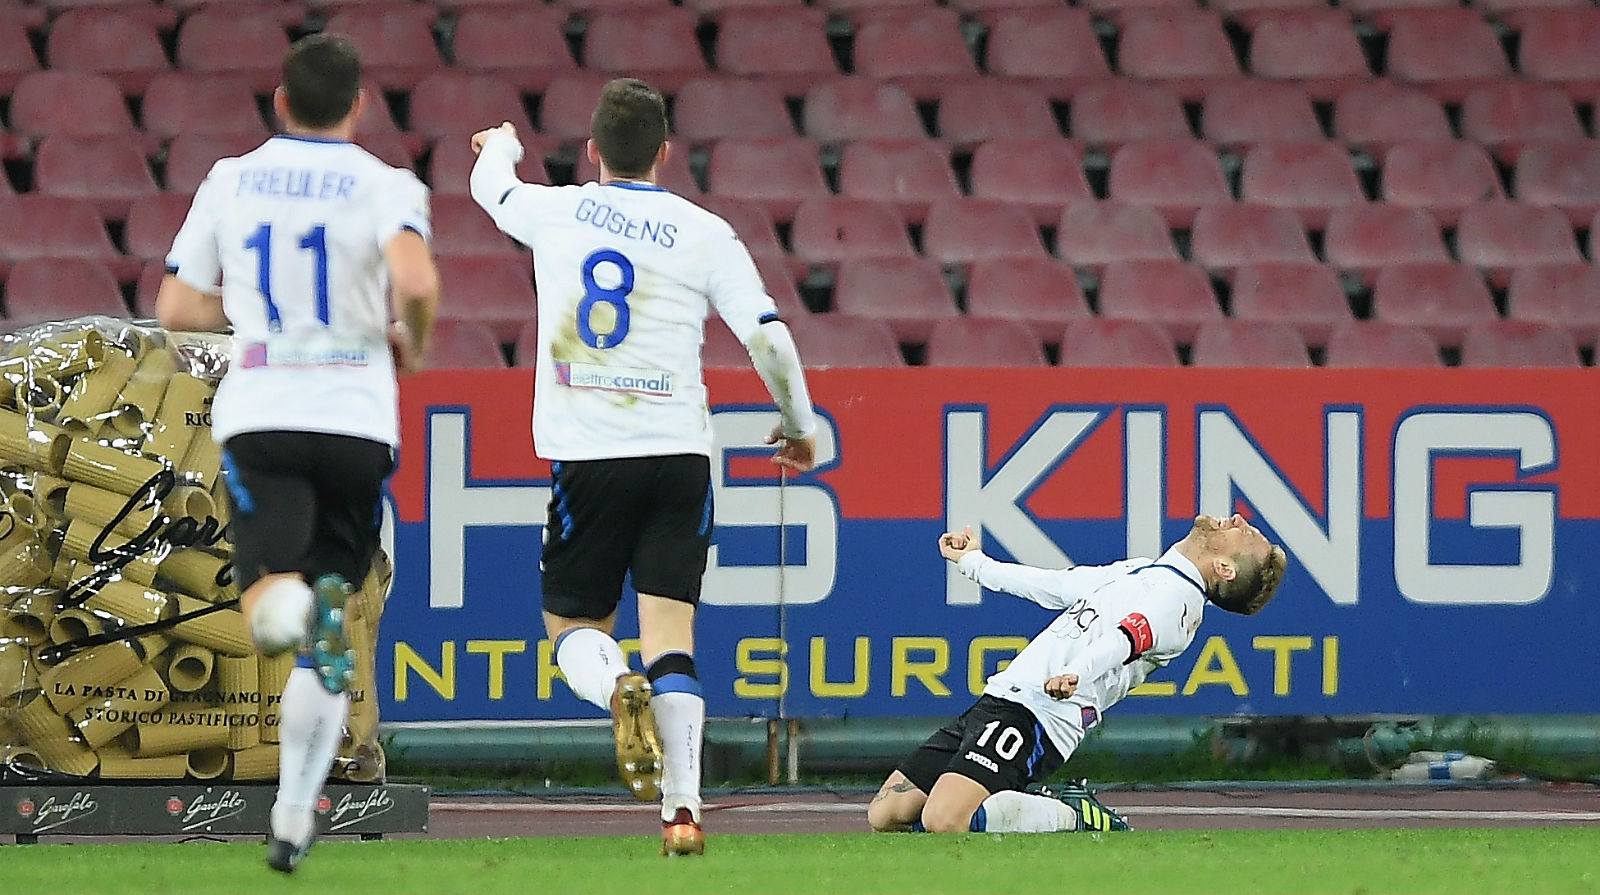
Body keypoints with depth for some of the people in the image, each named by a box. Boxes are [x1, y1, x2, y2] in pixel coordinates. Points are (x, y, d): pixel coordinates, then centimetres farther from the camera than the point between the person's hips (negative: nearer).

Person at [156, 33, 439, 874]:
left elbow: (176, 308, 10)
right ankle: (293, 816, 11)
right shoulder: (385, 186, -3)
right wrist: (412, 341, -1)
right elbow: (416, 281, -22)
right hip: (355, 417, 0)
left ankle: (283, 596, -47)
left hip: (257, 415, 0)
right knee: (324, 641, 13)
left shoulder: (230, 181, 8)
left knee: (274, 609, -9)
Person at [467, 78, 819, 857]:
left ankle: (618, 689, -24)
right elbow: (768, 338, -2)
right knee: (670, 634, 0)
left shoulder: (555, 212, 4)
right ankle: (683, 809, -16)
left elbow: (491, 185, 28)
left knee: (573, 624, 13)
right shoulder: (704, 233, 1)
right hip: (679, 455, 0)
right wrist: (797, 425, 15)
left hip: (586, 455, 0)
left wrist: (502, 143, 52)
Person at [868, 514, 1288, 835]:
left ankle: (1075, 819, -7)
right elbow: (1050, 585, 38)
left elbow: (1124, 637, -27)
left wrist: (1077, 675, -47)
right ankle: (1036, 807, 13)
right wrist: (973, 562, 51)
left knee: (943, 822, -29)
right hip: (994, 703, 9)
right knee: (887, 815, 5)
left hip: (1037, 716, -9)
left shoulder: (1176, 598, -6)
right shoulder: (1139, 571, 24)